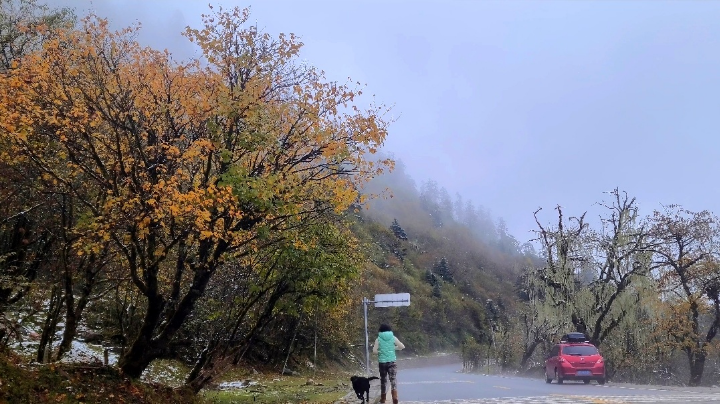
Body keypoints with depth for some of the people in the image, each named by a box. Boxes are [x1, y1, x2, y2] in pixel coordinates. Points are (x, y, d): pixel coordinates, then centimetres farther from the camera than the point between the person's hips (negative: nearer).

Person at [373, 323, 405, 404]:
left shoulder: (378, 339, -3)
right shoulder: (393, 338, 0)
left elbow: (374, 351, -9)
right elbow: (402, 347, 2)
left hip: (382, 362, 0)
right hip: (392, 362, 0)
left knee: (383, 380, 15)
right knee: (393, 379, -3)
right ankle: (395, 397, -24)